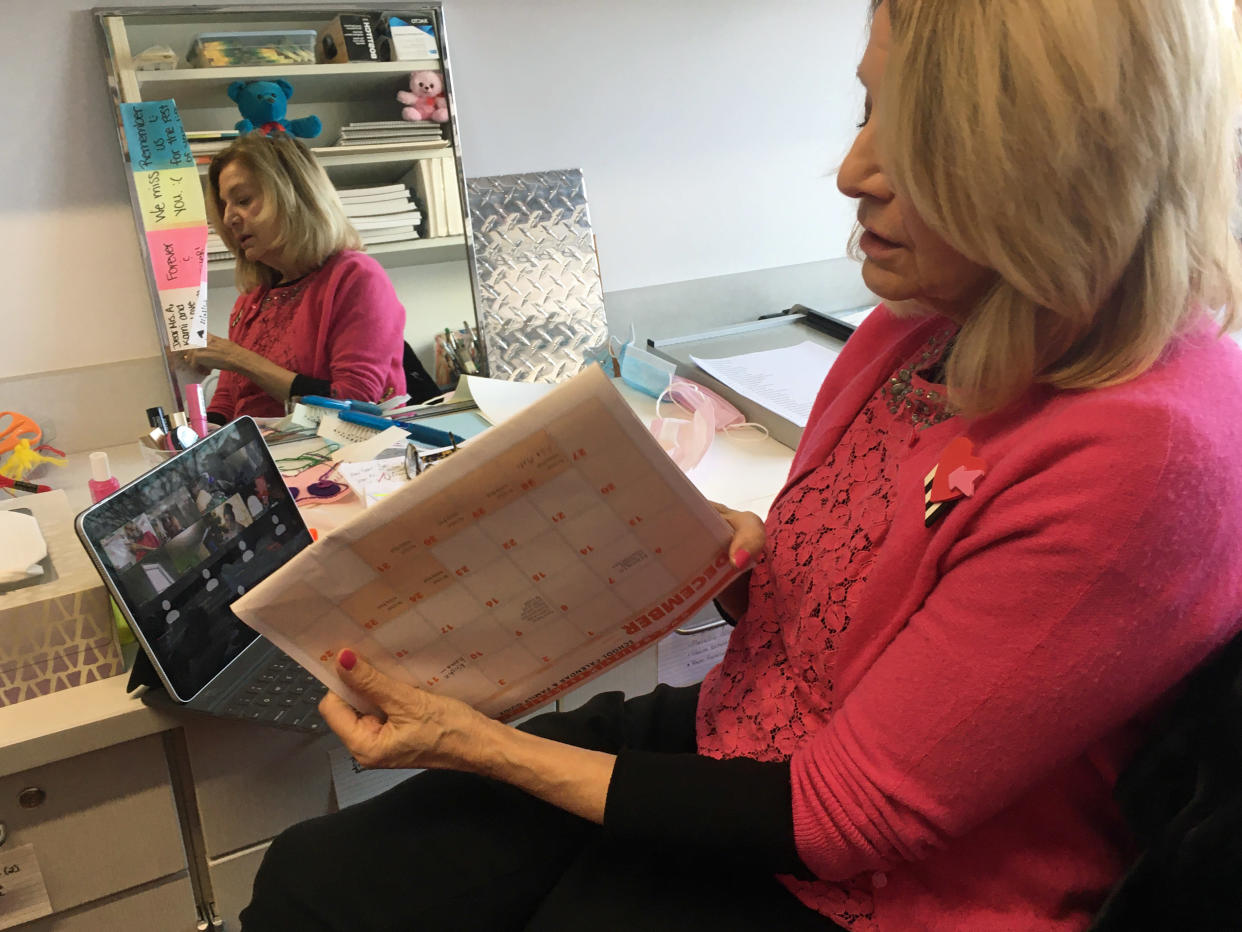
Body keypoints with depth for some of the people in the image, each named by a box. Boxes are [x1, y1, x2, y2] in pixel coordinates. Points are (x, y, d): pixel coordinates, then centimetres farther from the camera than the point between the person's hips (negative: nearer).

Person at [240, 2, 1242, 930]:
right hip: (726, 742, 6)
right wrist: (738, 556, -12)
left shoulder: (1147, 454, -26)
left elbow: (847, 814, -21)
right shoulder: (915, 325, -2)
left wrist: (485, 748, -17)